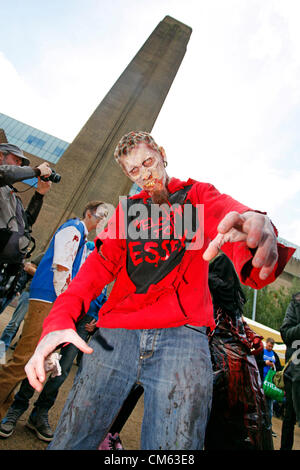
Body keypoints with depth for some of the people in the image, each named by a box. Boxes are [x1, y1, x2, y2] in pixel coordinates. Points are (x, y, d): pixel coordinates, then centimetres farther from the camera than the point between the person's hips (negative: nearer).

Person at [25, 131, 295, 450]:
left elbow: (229, 212, -11)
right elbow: (101, 262, 6)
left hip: (183, 332, -2)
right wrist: (59, 319, -11)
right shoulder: (128, 208, 17)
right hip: (115, 334, 3)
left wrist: (257, 228, -38)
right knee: (69, 442, 5)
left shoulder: (198, 195, 12)